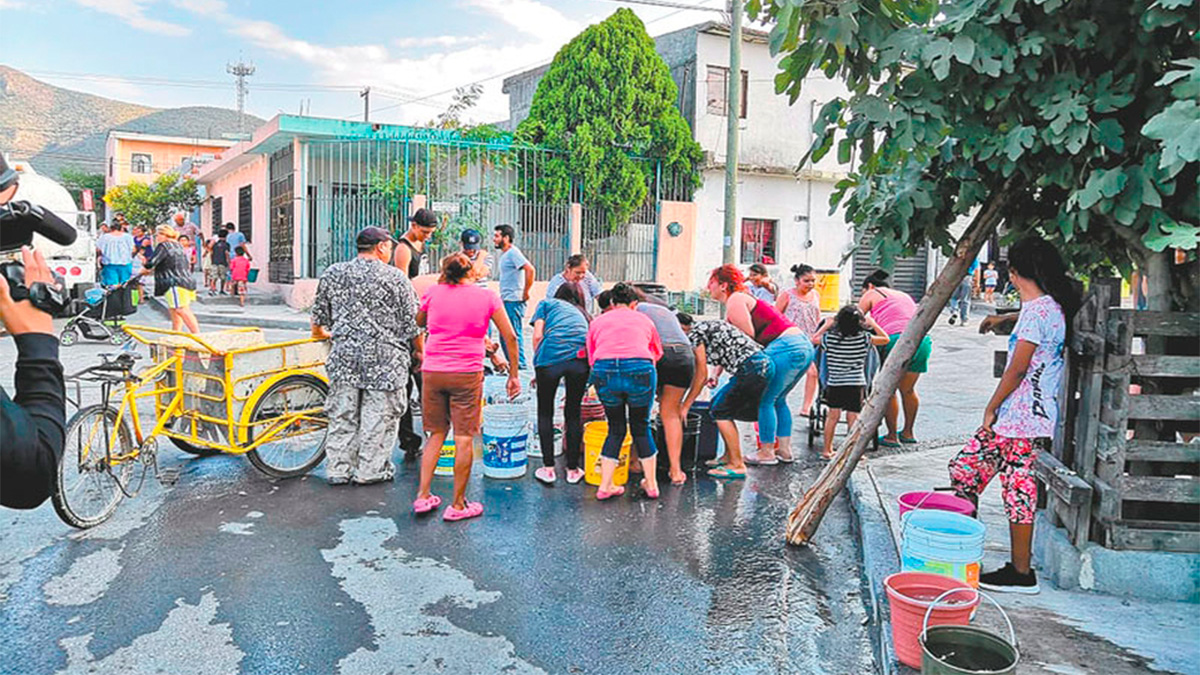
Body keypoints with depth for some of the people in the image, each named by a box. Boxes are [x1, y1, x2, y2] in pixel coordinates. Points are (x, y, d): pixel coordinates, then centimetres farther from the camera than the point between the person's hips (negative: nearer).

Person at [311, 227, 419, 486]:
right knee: (379, 415, 6)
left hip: (344, 355, 4)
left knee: (342, 413, 11)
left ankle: (338, 469, 16)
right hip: (385, 357, -3)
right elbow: (411, 322, -2)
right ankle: (371, 470, 10)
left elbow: (320, 312, 16)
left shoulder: (333, 273, 6)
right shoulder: (396, 278, -4)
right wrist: (418, 350, 12)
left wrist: (319, 332, 36)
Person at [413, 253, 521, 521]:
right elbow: (510, 337, 2)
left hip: (433, 372, 3)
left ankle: (423, 496, 14)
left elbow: (419, 323, 24)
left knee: (436, 434, 16)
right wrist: (513, 374, 9)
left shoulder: (433, 293, 6)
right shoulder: (487, 297, 2)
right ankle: (458, 505, 8)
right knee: (464, 439, 3)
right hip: (467, 374, -3)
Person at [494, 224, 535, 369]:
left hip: (513, 301, -10)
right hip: (506, 301, 10)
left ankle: (519, 364, -3)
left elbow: (530, 270, -24)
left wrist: (525, 293, -19)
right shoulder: (504, 254, 18)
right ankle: (511, 364, 21)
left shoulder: (513, 253, -12)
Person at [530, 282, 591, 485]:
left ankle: (548, 469, 14)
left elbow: (538, 336, 10)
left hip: (552, 356, -2)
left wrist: (539, 365, 20)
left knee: (545, 412, 13)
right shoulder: (582, 313, 34)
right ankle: (573, 470, 22)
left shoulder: (547, 303, 26)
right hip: (582, 358, 3)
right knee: (573, 412, 17)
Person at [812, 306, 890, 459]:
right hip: (856, 384, -1)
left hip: (834, 383, 1)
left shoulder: (829, 338, -6)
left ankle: (827, 450, 16)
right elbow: (885, 339, 8)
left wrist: (826, 325, 20)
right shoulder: (864, 338, -7)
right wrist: (873, 324, 15)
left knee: (833, 416, 10)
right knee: (853, 417, 2)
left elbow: (814, 339, 14)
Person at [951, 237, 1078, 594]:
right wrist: (1003, 318, 53)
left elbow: (1018, 369, -17)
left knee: (1018, 492, -1)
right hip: (1018, 416, 10)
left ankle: (1021, 573, 11)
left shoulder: (1037, 311, -17)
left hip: (1023, 418, -10)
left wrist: (991, 407, -8)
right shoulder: (1051, 306, 11)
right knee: (963, 469, 12)